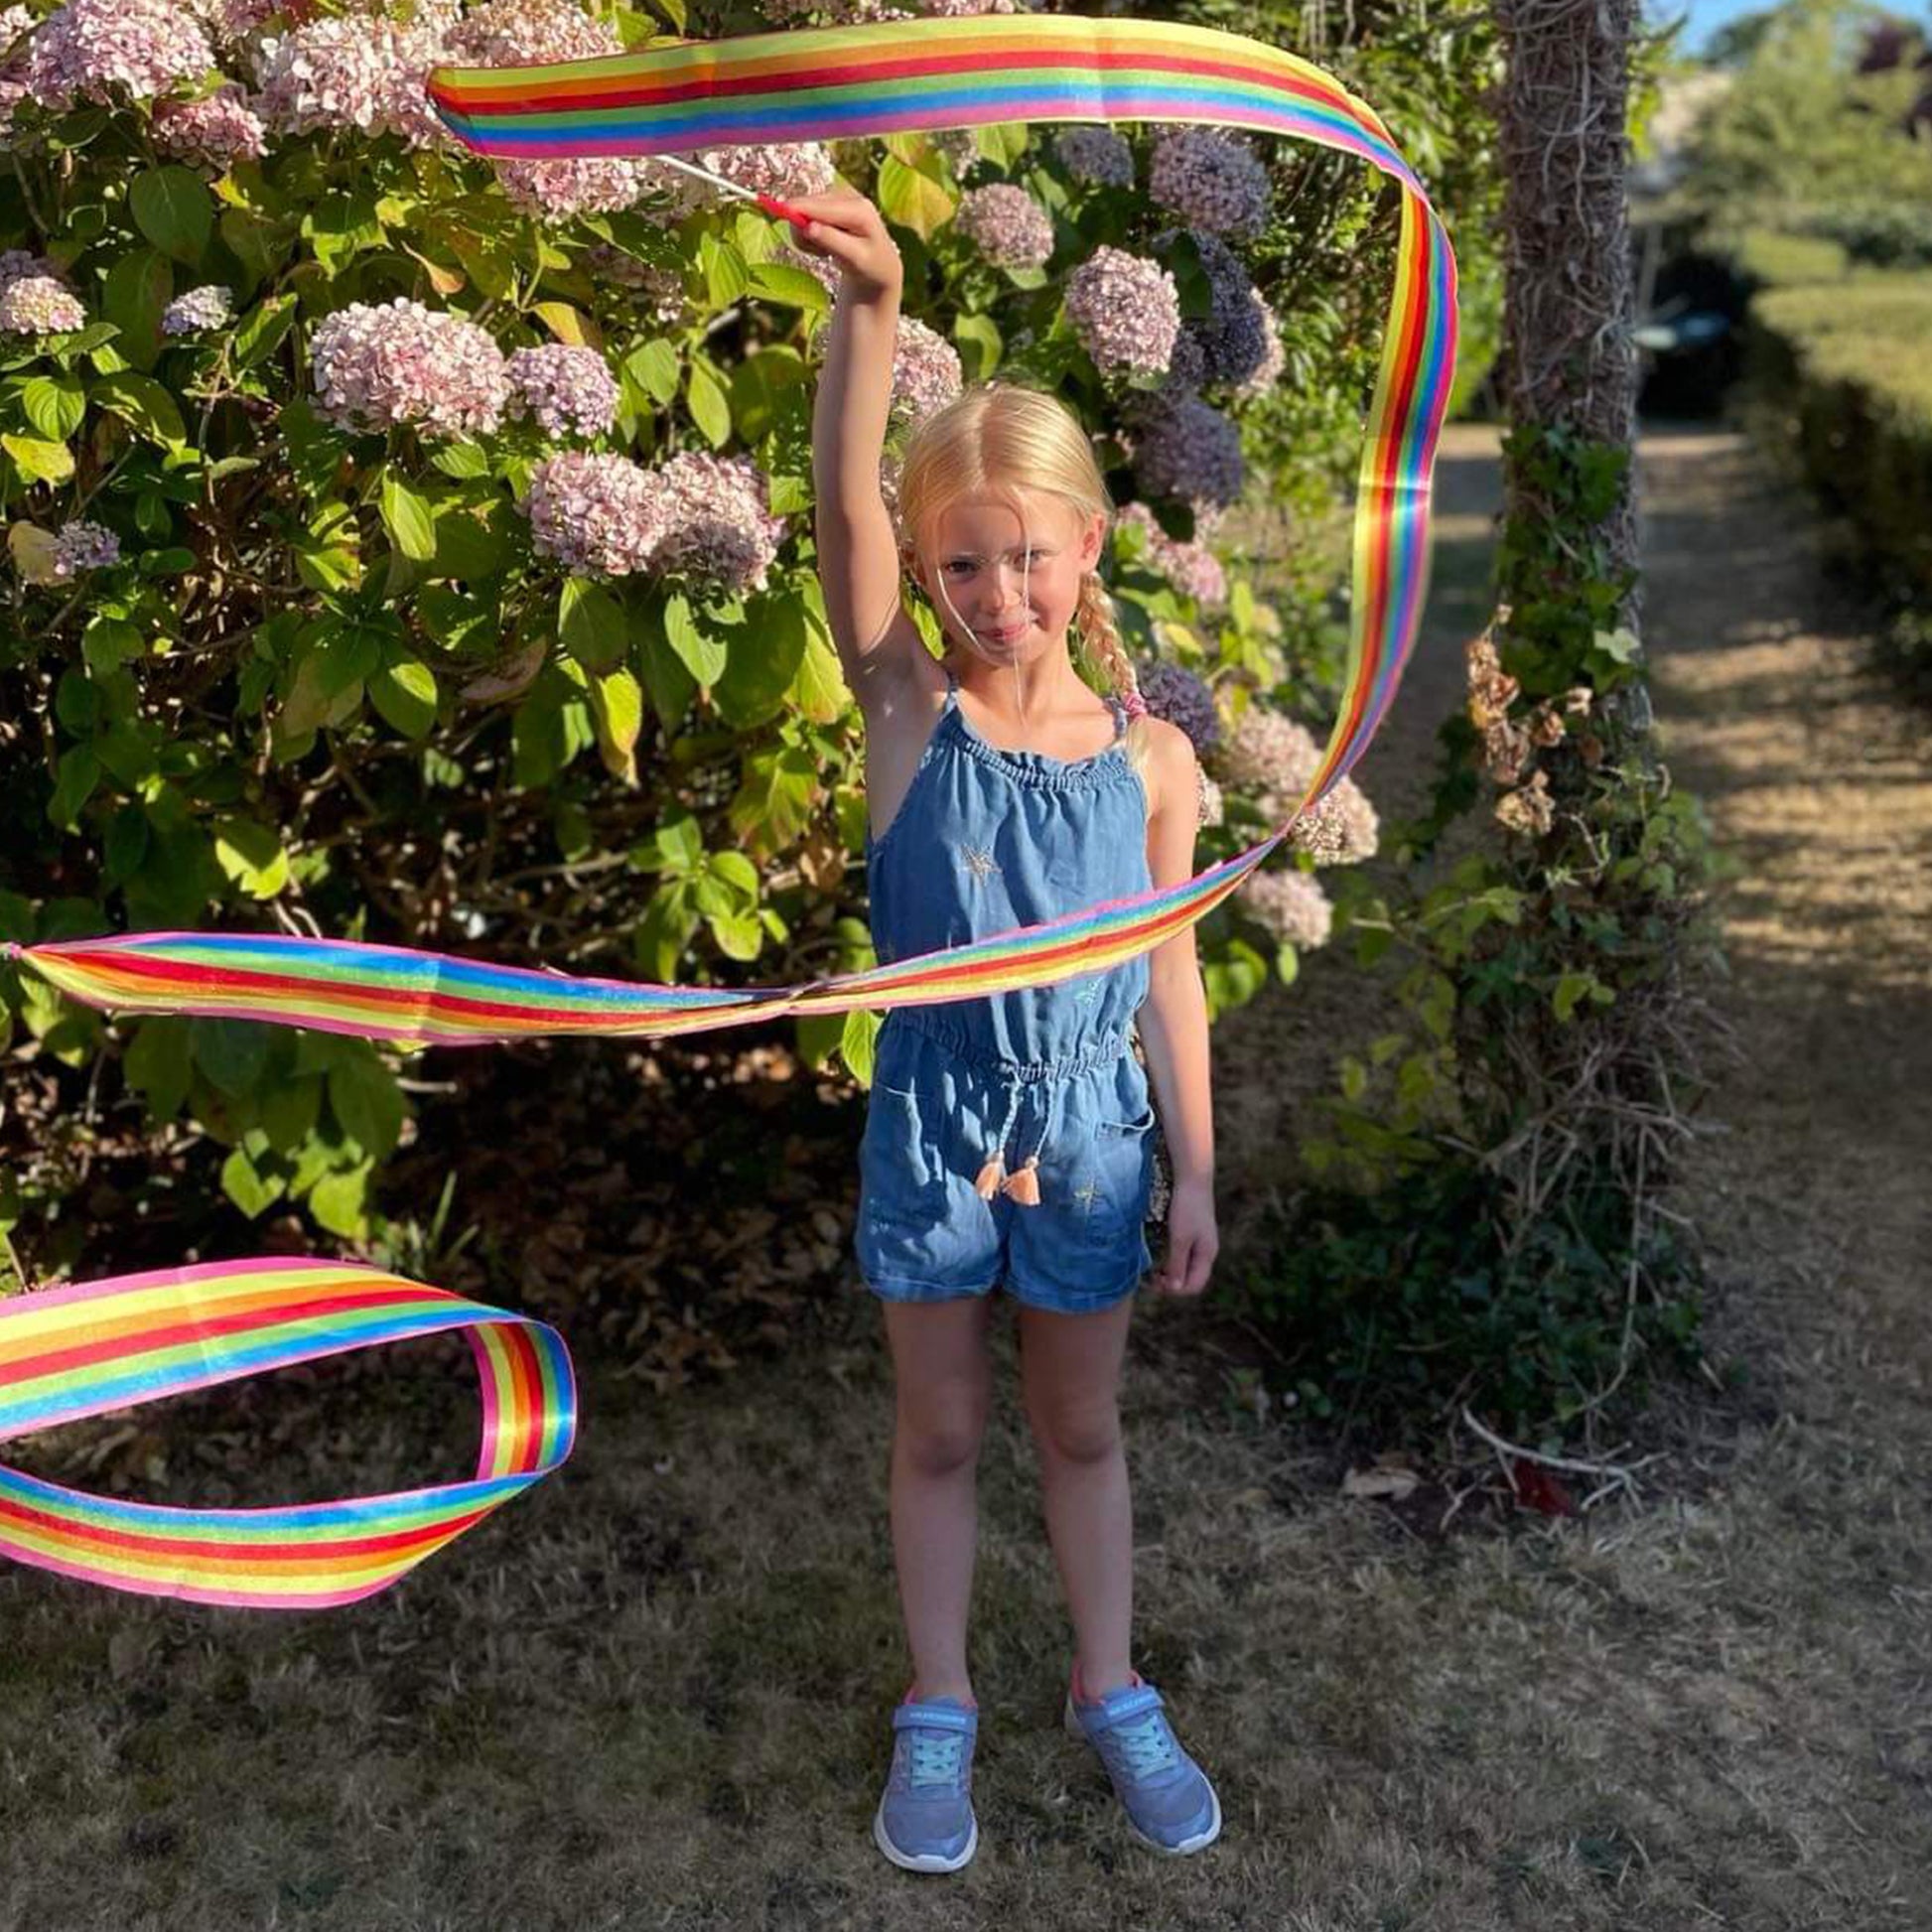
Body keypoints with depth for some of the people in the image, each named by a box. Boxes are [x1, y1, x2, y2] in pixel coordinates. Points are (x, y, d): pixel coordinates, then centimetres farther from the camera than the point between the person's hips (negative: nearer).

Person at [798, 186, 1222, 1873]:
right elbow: (844, 511, -26)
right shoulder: (911, 714, -11)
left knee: (1083, 1427, 18)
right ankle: (940, 1706, 35)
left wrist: (1194, 1172, 3)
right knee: (940, 1433, 15)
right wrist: (869, 308, -42)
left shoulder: (1151, 760, -7)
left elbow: (1167, 971, 1)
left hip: (1091, 1128, 1)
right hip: (933, 1120, -1)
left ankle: (1112, 1690, 38)